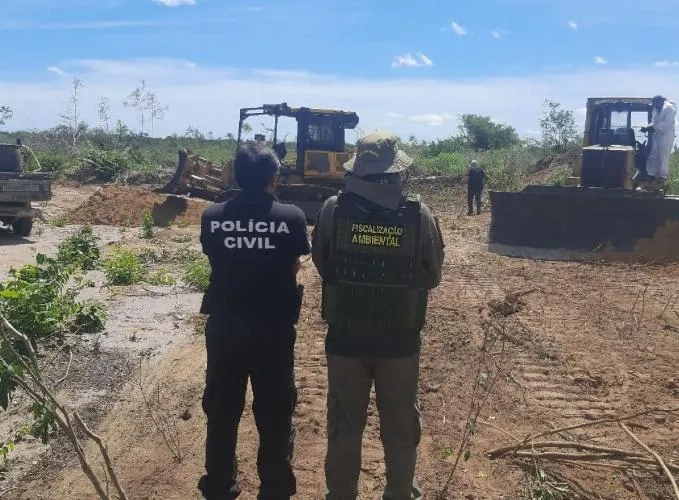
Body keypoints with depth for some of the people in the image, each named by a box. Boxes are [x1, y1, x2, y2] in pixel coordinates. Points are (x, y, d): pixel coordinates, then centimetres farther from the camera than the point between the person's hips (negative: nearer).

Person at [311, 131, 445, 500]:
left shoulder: (333, 210, -12)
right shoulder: (420, 216, -13)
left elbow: (320, 264, 2)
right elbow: (433, 277, 0)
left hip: (344, 338, 1)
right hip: (400, 342, 0)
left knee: (344, 425, 18)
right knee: (400, 428, 19)